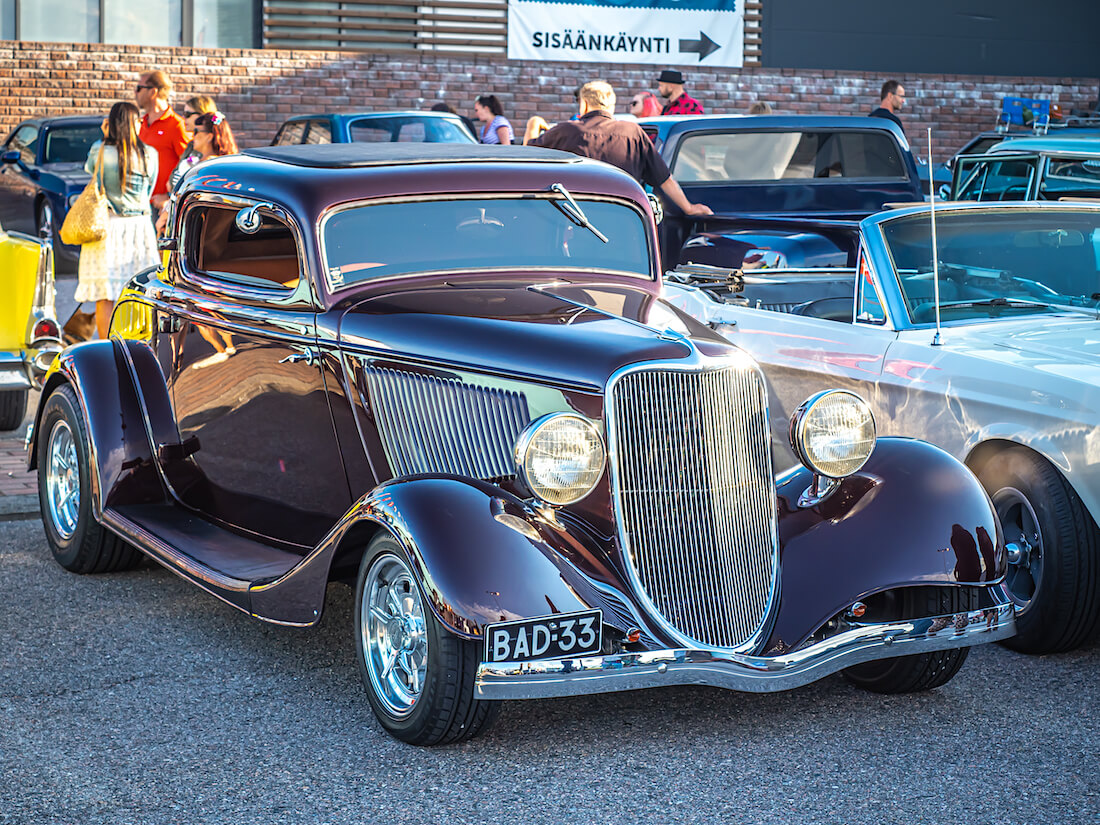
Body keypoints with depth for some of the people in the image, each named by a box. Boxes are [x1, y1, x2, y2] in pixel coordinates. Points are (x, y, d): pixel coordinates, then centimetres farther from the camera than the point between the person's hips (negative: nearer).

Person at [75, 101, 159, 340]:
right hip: (139, 226, 2)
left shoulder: (99, 151, -7)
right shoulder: (149, 154, -2)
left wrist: (104, 137, 20)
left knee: (105, 295, 0)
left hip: (107, 225, -2)